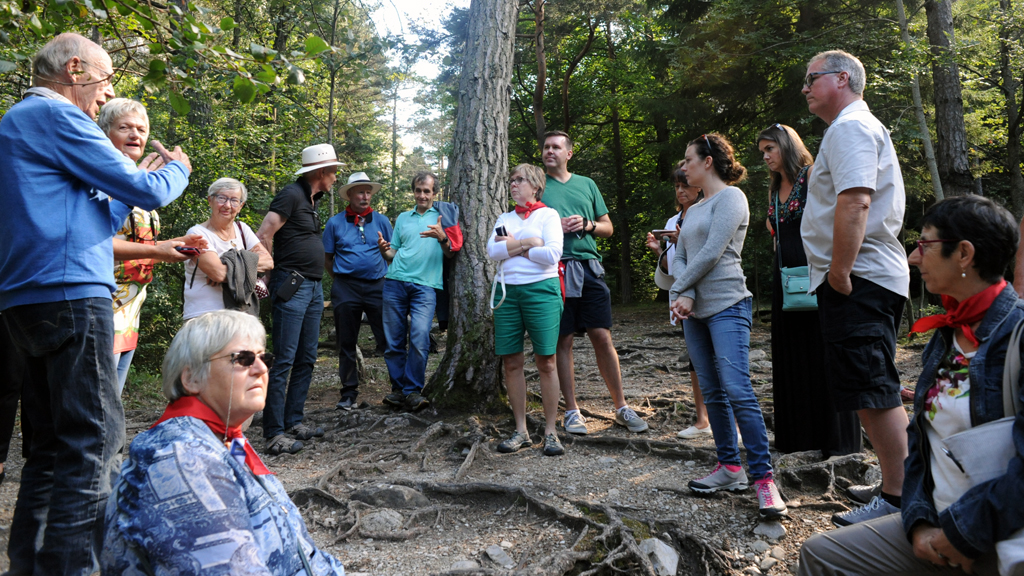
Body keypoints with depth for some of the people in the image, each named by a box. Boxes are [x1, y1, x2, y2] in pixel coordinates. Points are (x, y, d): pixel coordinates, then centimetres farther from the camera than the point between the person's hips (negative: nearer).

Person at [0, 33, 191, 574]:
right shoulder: (56, 115, -6)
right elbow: (148, 193, -8)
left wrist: (140, 176, 23)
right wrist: (176, 168, 12)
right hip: (70, 293, -10)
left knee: (53, 441, 15)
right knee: (93, 439, -9)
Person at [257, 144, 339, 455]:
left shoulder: (312, 200, 17)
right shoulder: (291, 194, -10)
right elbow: (263, 236, -16)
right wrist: (273, 272, -5)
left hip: (314, 287, 9)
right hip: (292, 286, -9)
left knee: (306, 359, 12)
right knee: (285, 359, -8)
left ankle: (294, 421, 22)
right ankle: (274, 432, -3)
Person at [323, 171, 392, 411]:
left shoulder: (382, 221, 7)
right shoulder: (335, 223, 5)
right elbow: (327, 259, 10)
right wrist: (342, 277, 6)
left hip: (377, 286, 0)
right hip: (345, 289, 1)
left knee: (388, 340, -4)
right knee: (346, 343, 7)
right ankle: (349, 393, 17)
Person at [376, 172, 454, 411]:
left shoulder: (442, 217, 12)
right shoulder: (403, 218, 20)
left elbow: (451, 254, 5)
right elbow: (392, 254, 19)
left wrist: (442, 237, -14)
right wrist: (383, 250, -3)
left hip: (425, 285, -3)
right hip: (396, 283, 3)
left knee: (420, 339, -15)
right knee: (394, 340, 1)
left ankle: (413, 391, -6)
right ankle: (398, 389, 12)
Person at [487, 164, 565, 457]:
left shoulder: (548, 215, 5)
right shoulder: (504, 219, 19)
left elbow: (552, 255, -10)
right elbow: (492, 250, 1)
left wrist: (513, 246, -2)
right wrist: (529, 243, -7)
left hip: (541, 289, -4)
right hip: (507, 291, 5)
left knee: (546, 361, -5)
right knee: (511, 361, 2)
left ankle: (550, 431, 3)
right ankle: (521, 430, 11)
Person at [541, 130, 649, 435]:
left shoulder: (586, 184, 16)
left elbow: (608, 227, 17)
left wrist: (587, 224, -3)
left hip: (588, 268, 2)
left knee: (602, 337, 0)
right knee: (563, 341, 3)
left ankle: (621, 408, 11)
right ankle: (572, 411, 13)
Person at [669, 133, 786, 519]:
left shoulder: (730, 197, -3)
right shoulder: (694, 211, 21)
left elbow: (712, 253, -12)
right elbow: (680, 258, 12)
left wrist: (678, 290, -4)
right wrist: (684, 296, -7)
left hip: (727, 307, -8)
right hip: (696, 312, 8)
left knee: (738, 391, -16)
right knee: (713, 393, 7)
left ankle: (763, 478, -12)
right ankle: (729, 467, 14)